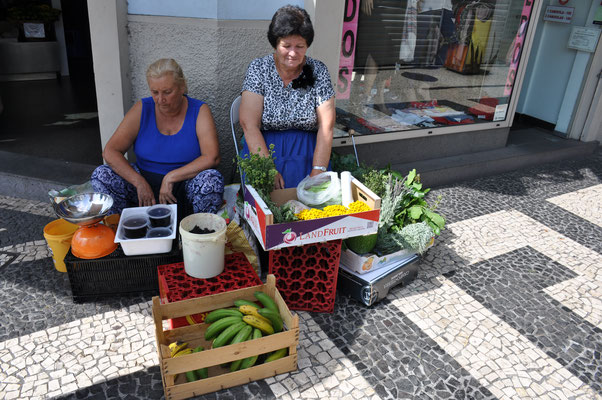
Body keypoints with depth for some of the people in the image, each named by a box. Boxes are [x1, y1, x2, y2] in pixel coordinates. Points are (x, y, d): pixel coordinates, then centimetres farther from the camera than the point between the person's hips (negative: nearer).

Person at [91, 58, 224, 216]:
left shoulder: (199, 111, -7)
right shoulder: (142, 109, -2)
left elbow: (212, 158, -19)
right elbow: (110, 151, -8)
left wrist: (171, 177, -23)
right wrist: (139, 182, -21)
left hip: (185, 185, -2)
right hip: (145, 181, 2)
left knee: (212, 179, -33)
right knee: (100, 175, -18)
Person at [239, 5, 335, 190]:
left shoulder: (319, 71, 1)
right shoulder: (259, 68, -2)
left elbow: (326, 127, -4)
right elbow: (249, 125, -10)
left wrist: (317, 172, -17)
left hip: (308, 152, 1)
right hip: (263, 149, -1)